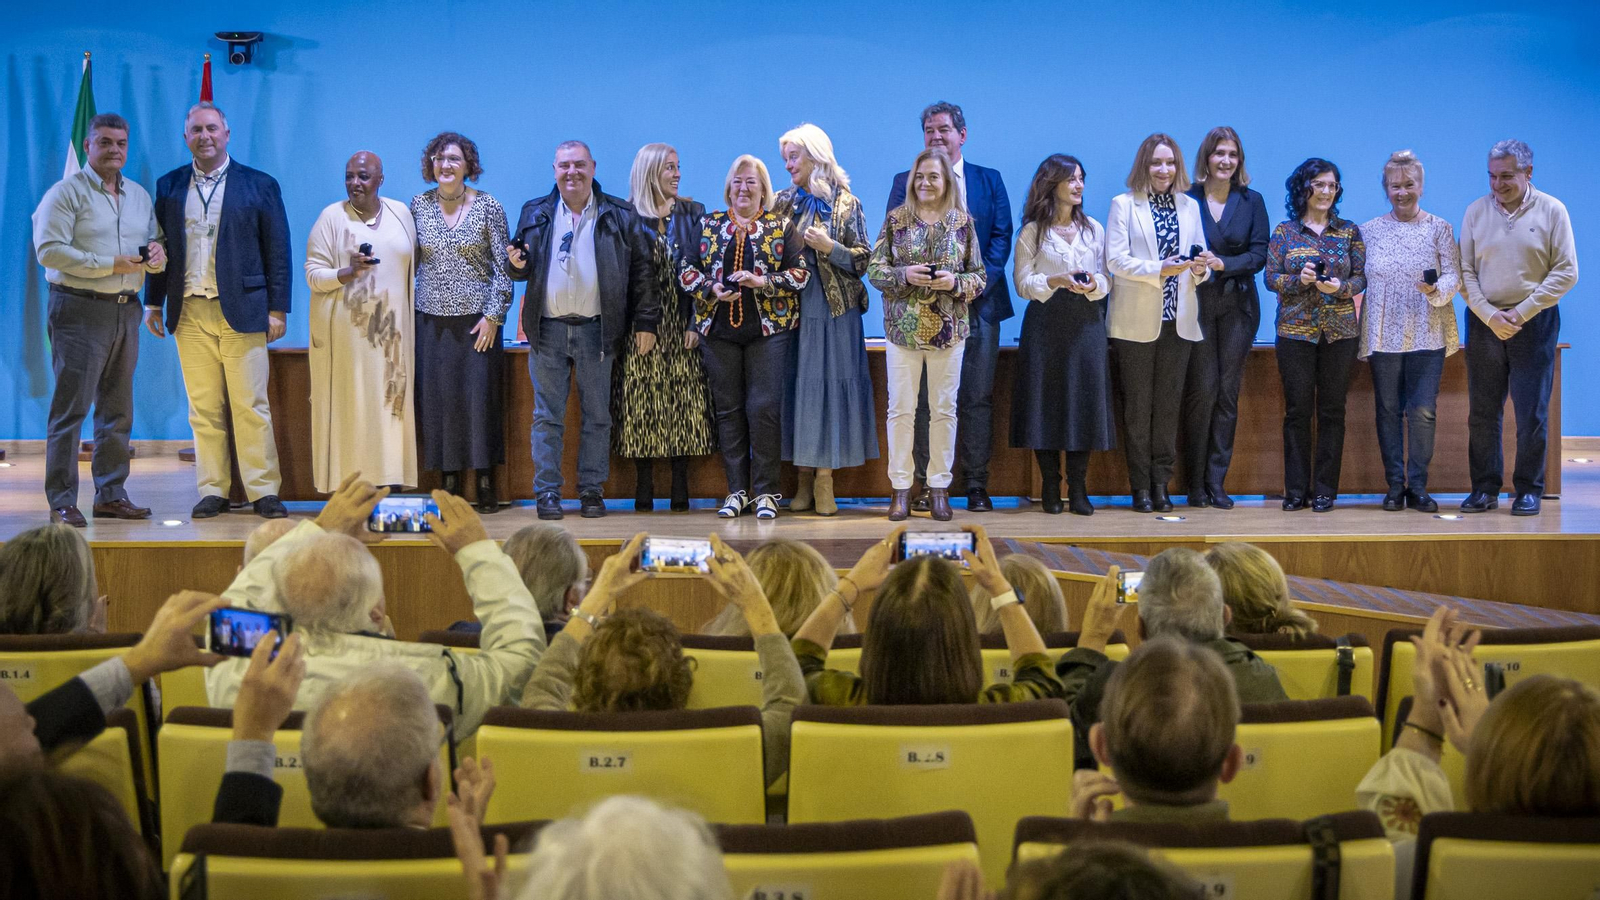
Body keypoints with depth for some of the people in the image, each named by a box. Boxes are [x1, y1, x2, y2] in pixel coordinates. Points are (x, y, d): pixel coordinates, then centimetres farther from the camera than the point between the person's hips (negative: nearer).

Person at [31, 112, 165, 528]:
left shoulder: (140, 195, 16)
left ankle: (111, 494, 17)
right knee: (71, 408, -7)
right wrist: (111, 264, -17)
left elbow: (156, 241, 19)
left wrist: (157, 254, -6)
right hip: (80, 310, -6)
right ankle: (61, 502, -4)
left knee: (118, 408, 10)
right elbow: (49, 251, -13)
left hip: (126, 310, 6)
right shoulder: (66, 192, -4)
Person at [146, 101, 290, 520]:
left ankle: (264, 491, 2)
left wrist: (278, 309, -3)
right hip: (189, 313, 3)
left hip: (241, 311, -3)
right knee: (204, 408, 5)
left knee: (251, 407, -3)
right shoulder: (169, 187, 11)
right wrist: (153, 303, 9)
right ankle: (213, 490, 11)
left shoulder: (260, 185, 4)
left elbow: (278, 251, 2)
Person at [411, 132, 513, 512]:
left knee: (481, 396, -3)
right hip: (432, 320, 2)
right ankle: (449, 484, 9)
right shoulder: (419, 205, 6)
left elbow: (503, 266, 0)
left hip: (477, 320, -2)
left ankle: (486, 482, 6)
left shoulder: (489, 207, -1)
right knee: (438, 398, 1)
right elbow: (409, 262, 11)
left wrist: (493, 315, -7)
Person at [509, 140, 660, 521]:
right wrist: (518, 265, -10)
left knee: (597, 416, 5)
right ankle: (547, 491, 10)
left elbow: (642, 269, 2)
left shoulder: (620, 215, 3)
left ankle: (592, 490, 14)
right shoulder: (535, 213, 9)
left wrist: (645, 321, -3)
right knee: (548, 415, 4)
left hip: (597, 329, -1)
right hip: (548, 329, 1)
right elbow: (522, 269, 14)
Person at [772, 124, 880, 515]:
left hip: (833, 309, -3)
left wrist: (830, 247, -16)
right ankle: (804, 479, 9)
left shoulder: (845, 203, 0)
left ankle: (824, 479, 2)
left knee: (829, 385, -3)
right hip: (793, 306, 3)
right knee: (797, 385, 3)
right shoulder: (783, 202, 10)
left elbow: (863, 260, -2)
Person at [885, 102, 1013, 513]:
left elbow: (1001, 236, 4)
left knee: (978, 398, 2)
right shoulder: (905, 182, 9)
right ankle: (928, 486, 6)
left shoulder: (990, 180, 12)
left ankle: (977, 486, 7)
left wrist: (980, 281, -11)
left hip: (978, 302, 1)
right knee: (926, 399, 0)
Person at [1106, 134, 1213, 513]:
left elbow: (1199, 261, 13)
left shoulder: (1189, 206, 15)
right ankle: (1140, 487, 6)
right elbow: (1115, 260, -8)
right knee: (1137, 406, 1)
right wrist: (1160, 269, -18)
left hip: (1178, 321, 4)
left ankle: (1161, 484, 9)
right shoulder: (1123, 204, 2)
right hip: (1136, 321, -3)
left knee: (1169, 405, 3)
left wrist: (1201, 267, -10)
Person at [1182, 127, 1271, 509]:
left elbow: (1259, 254, 1)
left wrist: (1223, 263, -14)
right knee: (1203, 389, -7)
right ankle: (1196, 482, 2)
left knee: (1228, 392, 2)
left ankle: (1216, 481, 7)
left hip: (1236, 305, 3)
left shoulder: (1252, 201, 8)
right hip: (1196, 303, -3)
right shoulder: (1187, 199, 1)